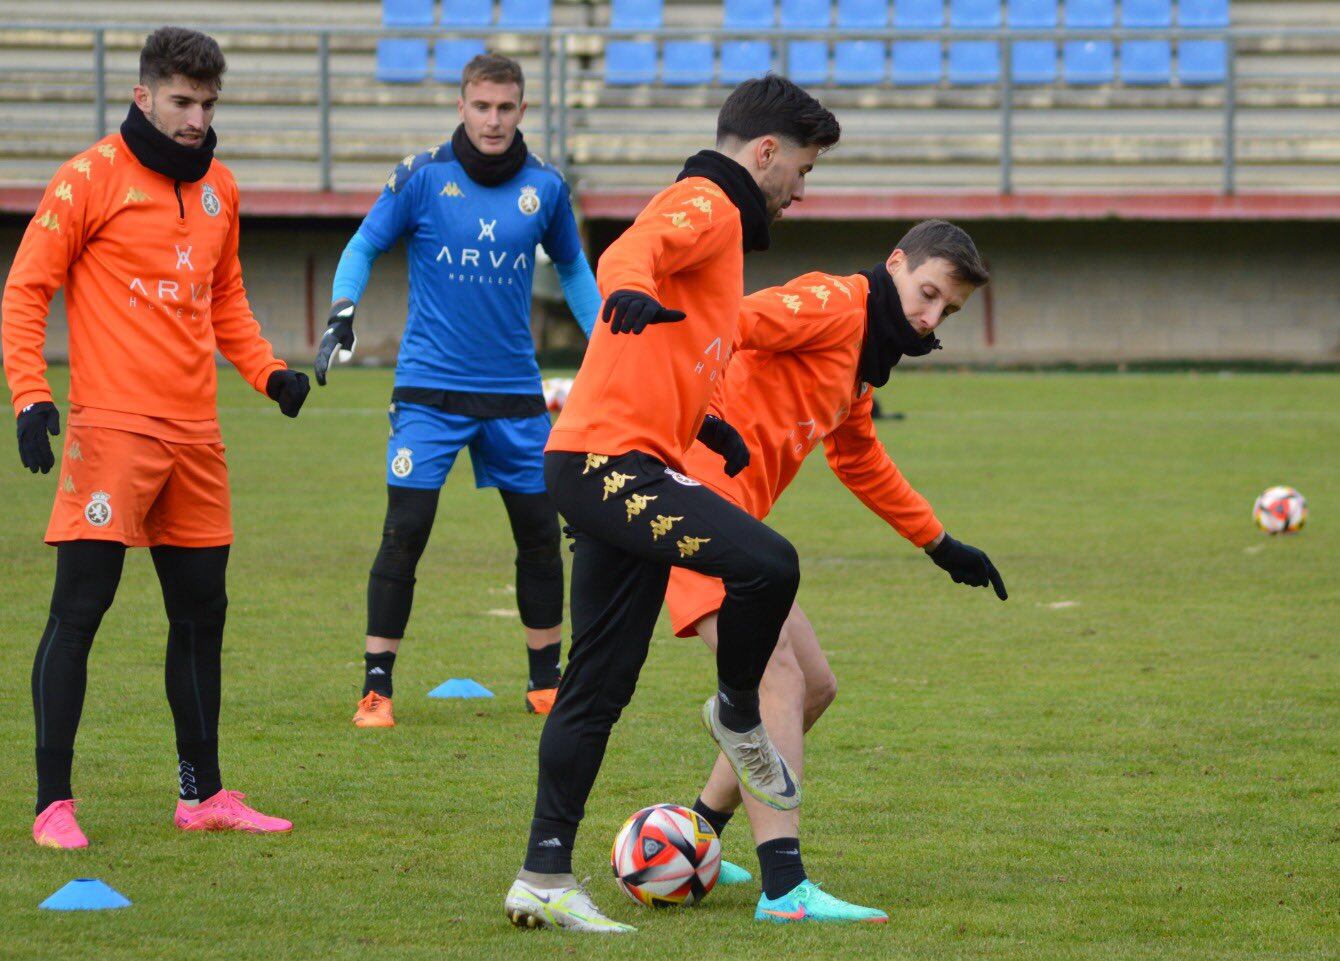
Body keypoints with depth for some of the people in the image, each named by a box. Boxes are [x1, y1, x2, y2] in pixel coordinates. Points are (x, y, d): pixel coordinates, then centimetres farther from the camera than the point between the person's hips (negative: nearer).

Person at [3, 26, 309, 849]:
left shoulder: (218, 188, 13)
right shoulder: (91, 179, -7)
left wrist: (267, 371, 8)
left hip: (195, 435, 7)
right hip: (111, 430, -7)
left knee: (202, 610, 12)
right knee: (80, 608, -9)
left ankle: (203, 794, 22)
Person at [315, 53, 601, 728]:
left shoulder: (543, 187, 3)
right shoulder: (422, 178, -5)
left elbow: (573, 268, 19)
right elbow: (365, 246, 4)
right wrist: (342, 312, -12)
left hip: (514, 392, 3)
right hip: (430, 387, -3)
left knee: (540, 533, 6)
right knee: (404, 533, -10)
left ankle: (546, 684, 21)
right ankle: (376, 689, -2)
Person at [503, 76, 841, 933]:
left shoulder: (720, 222, 27)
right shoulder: (706, 206, -5)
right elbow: (632, 250, -28)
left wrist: (701, 424, 29)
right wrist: (630, 292, -49)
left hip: (622, 470, 11)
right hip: (610, 462, -11)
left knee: (600, 690, 9)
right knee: (767, 563, -26)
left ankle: (546, 879, 10)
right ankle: (740, 718, -2)